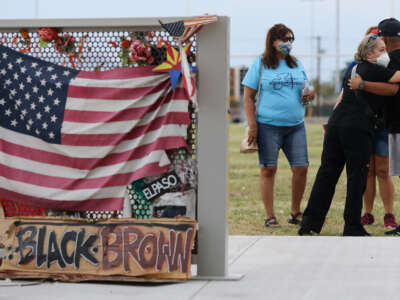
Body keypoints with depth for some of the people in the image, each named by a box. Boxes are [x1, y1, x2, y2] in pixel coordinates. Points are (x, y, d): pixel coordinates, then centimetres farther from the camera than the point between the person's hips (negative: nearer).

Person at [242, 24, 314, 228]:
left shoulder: (296, 64, 15)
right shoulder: (260, 64, 2)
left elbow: (304, 89, 25)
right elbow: (248, 97, 0)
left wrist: (309, 95, 0)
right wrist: (252, 125, -9)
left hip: (296, 126, 4)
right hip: (268, 125, -4)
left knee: (301, 168, -1)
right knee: (268, 170, -1)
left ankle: (295, 213, 15)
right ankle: (270, 216, 7)